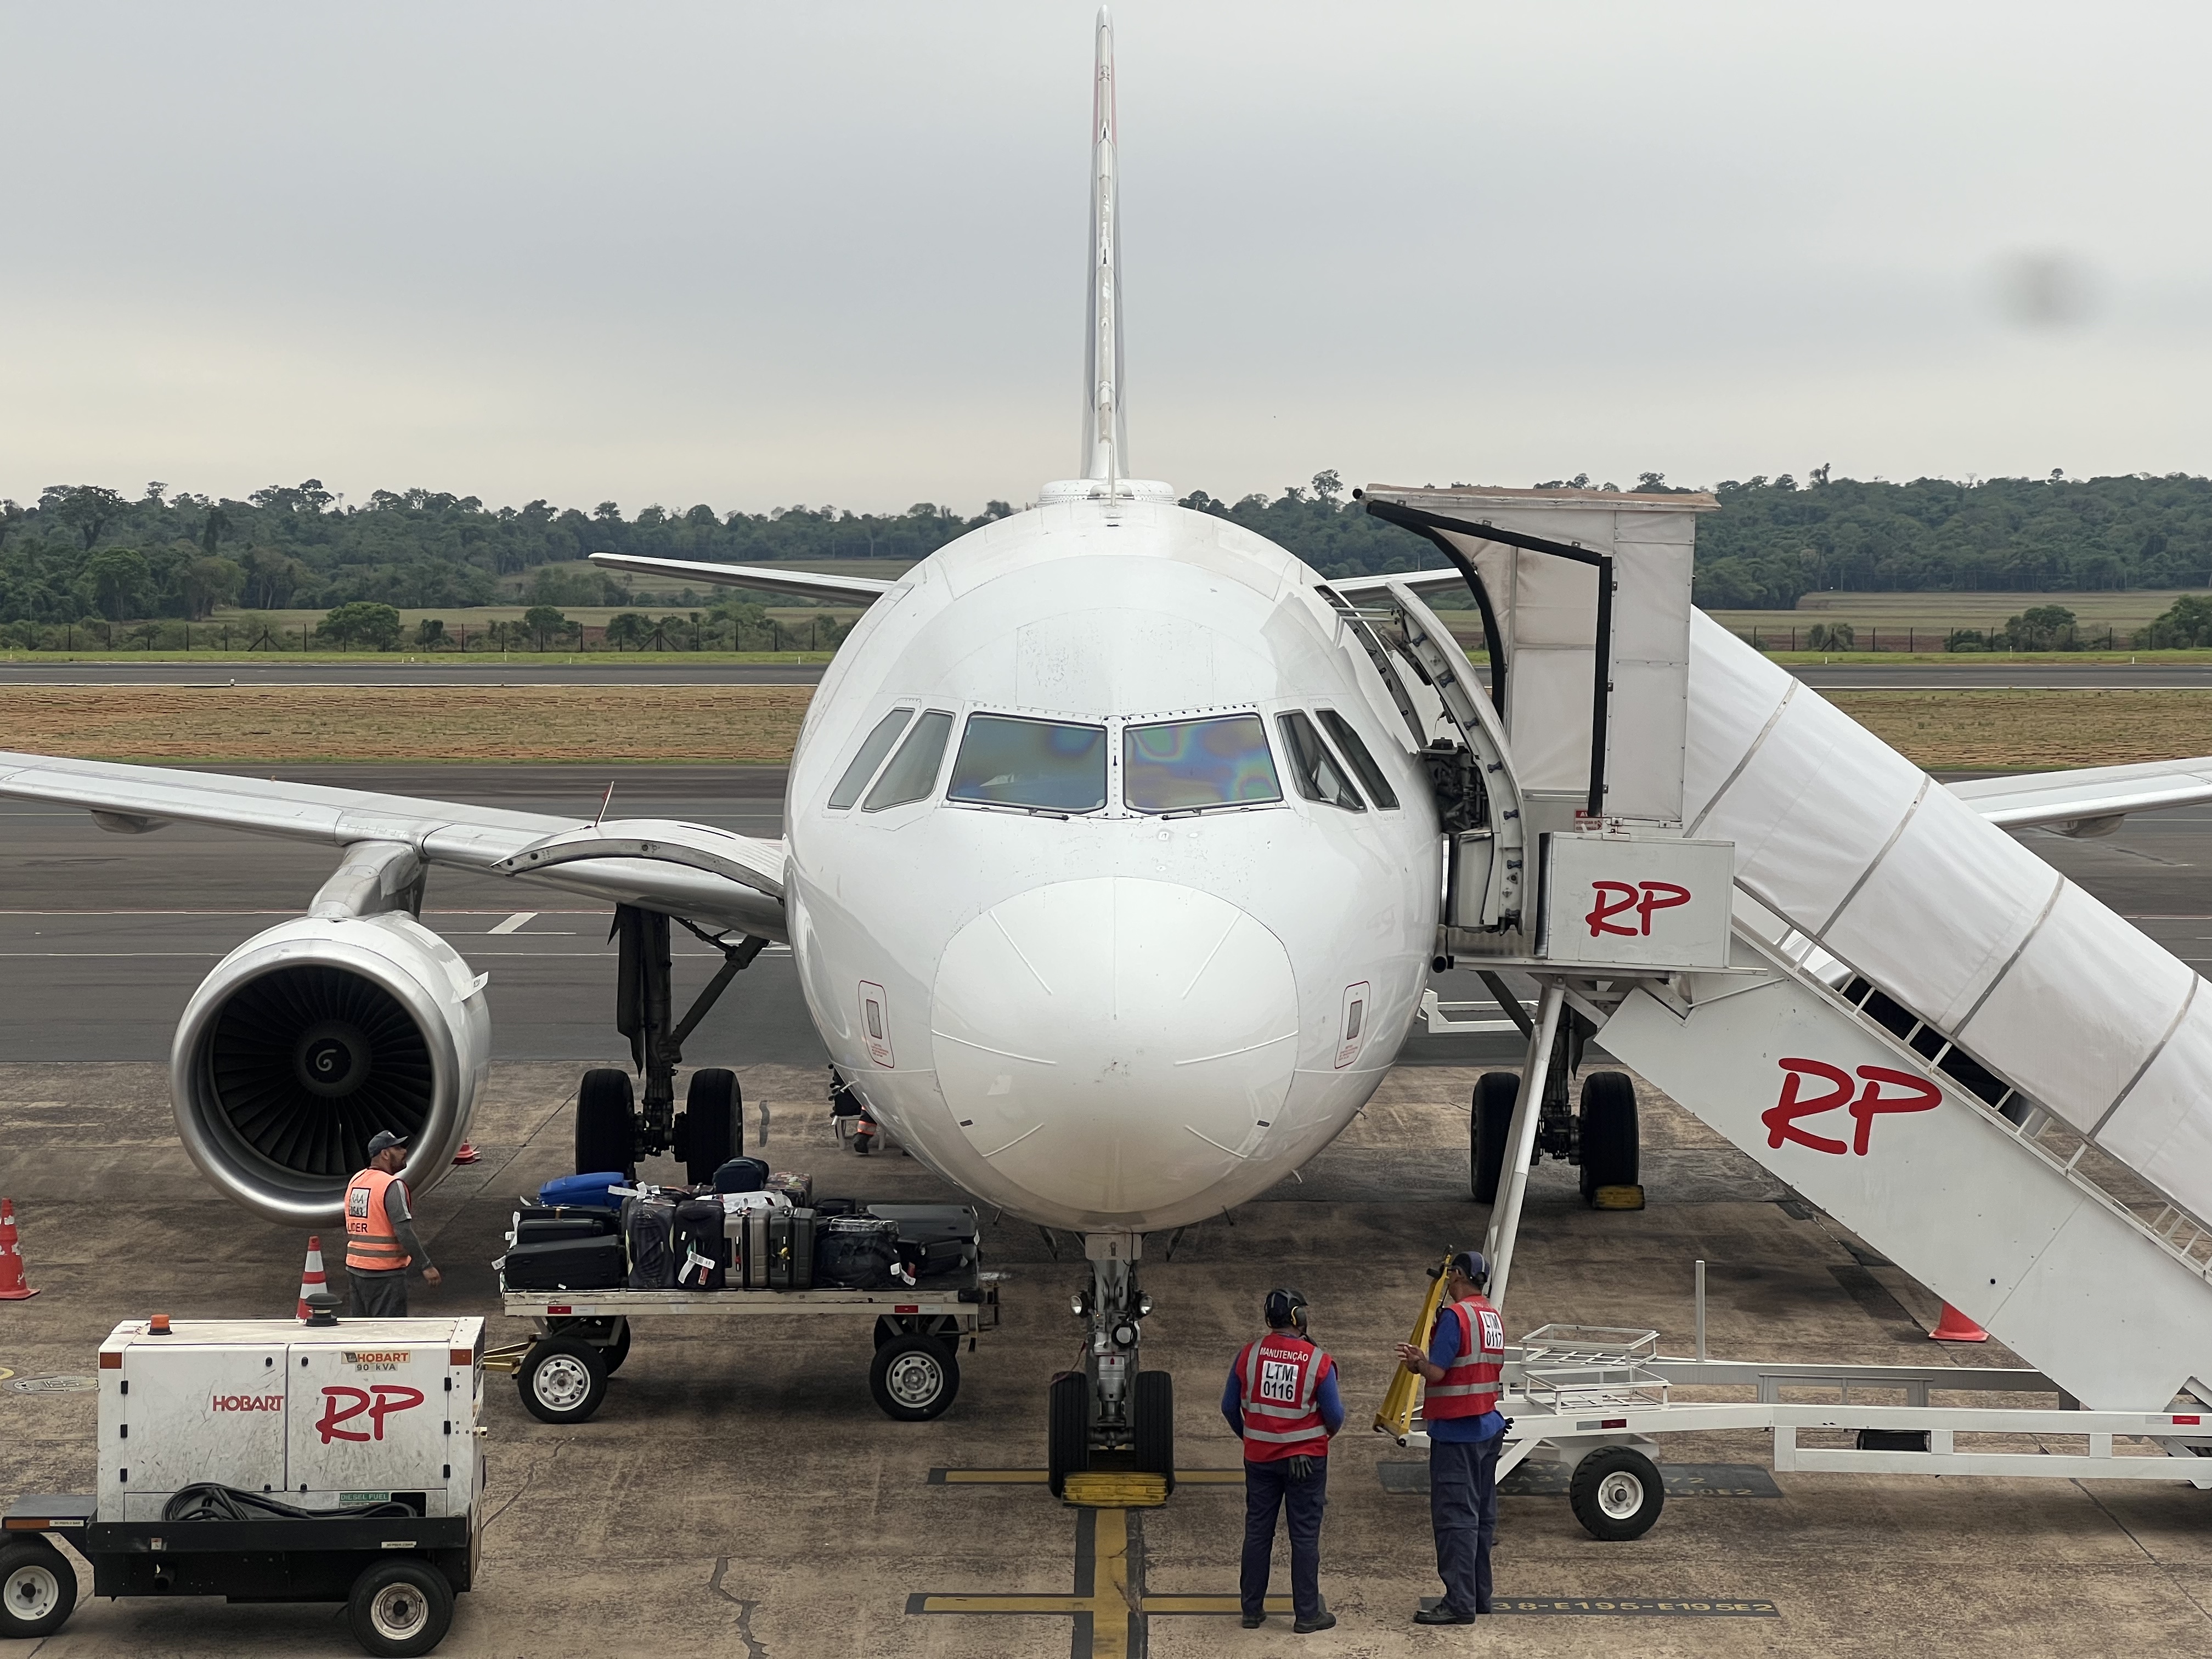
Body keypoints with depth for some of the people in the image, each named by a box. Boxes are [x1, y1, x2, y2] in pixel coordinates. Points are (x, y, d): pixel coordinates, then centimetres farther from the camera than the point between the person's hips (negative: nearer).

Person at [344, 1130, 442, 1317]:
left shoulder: (355, 1182, 11)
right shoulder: (392, 1186, -15)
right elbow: (404, 1231, -21)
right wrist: (426, 1266, -16)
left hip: (355, 1268, 8)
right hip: (385, 1272, -8)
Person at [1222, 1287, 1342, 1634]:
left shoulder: (1249, 1355, -5)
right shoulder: (1318, 1362, -13)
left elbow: (1229, 1406, 3)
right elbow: (1335, 1416, -8)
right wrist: (1326, 1433, 16)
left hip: (1259, 1457, 3)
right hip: (1306, 1458, -3)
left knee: (1257, 1531, 12)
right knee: (1305, 1535, 4)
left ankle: (1252, 1609, 17)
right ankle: (1307, 1614, 8)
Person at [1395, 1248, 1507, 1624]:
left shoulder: (1455, 1316, -17)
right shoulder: (1494, 1317, 10)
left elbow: (1437, 1373, -20)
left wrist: (1419, 1363, 3)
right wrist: (1424, 1361, 14)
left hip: (1456, 1432, -9)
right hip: (1489, 1427, 9)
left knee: (1455, 1518, -6)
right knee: (1482, 1515, 13)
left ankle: (1459, 1603, -7)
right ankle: (1479, 1596, 20)